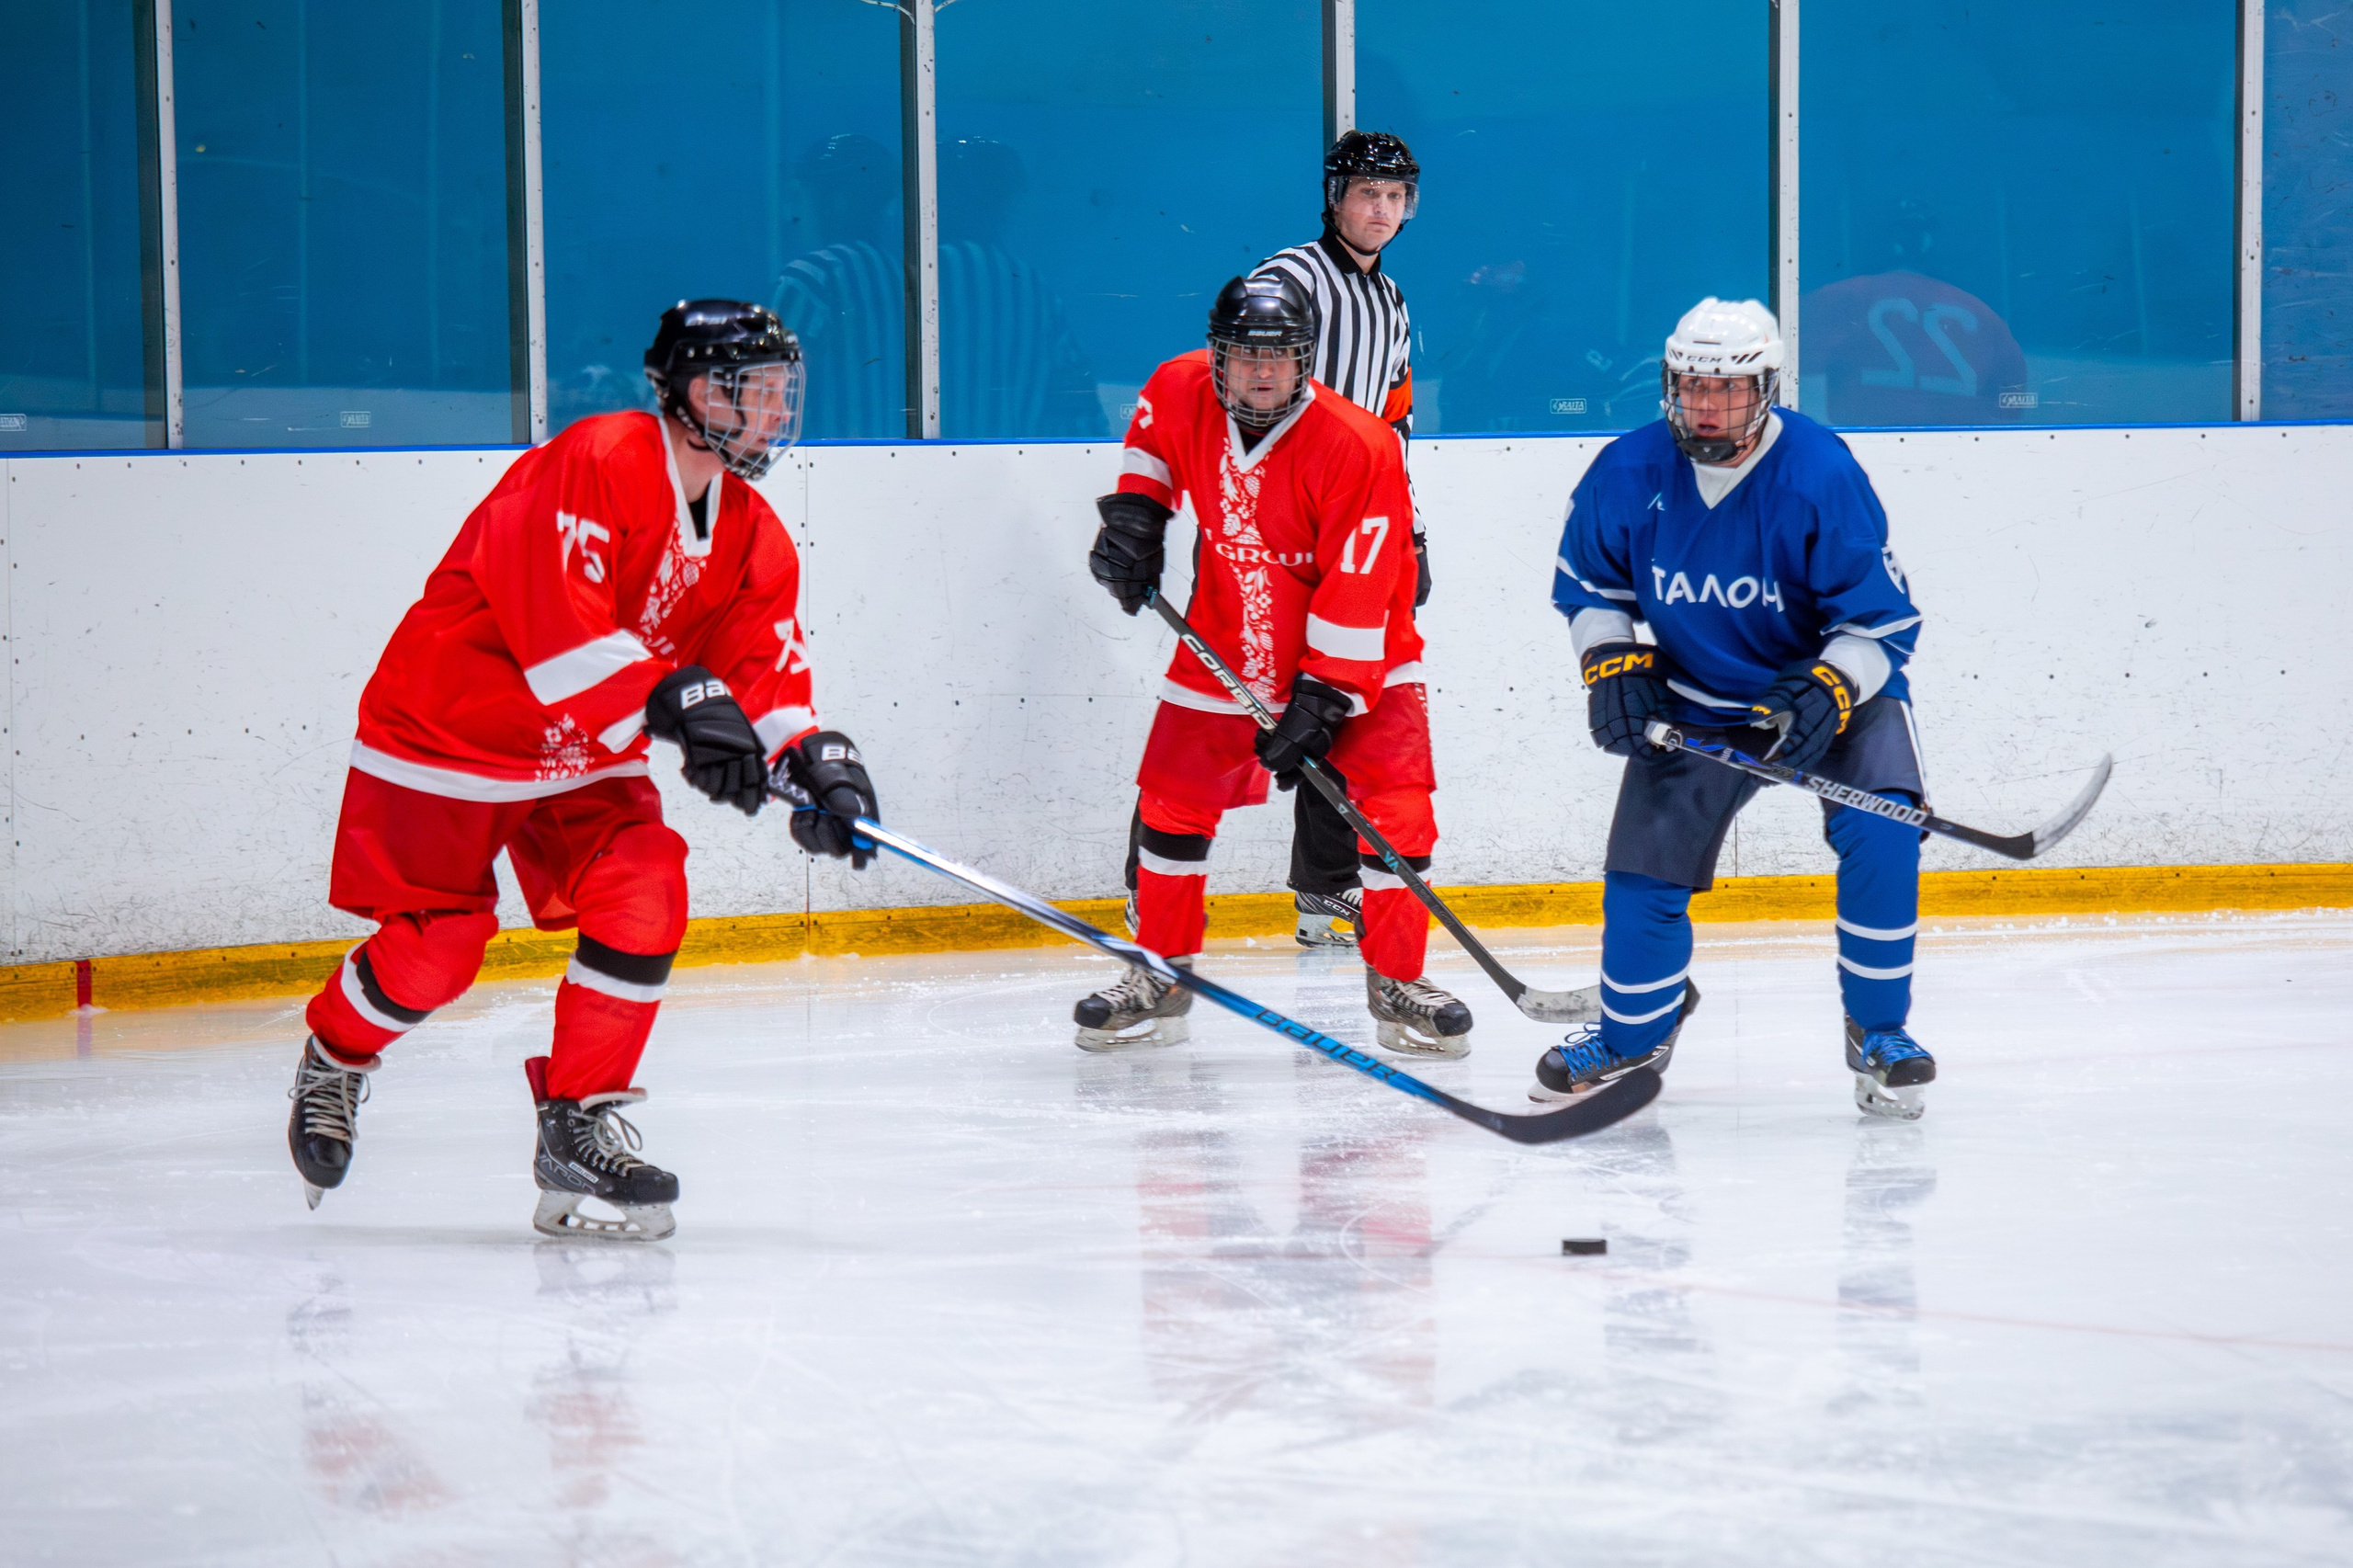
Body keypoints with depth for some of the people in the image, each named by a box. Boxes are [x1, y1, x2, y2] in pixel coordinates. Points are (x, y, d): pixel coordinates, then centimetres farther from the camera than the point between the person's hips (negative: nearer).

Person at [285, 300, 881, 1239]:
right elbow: (554, 622, -33)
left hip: (586, 758, 7)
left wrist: (809, 758, -21)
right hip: (448, 730, -7)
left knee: (644, 900, -14)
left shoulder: (753, 540, 1)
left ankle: (578, 1125, -3)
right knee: (436, 947, -7)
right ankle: (334, 1061, 25)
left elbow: (764, 674, -1)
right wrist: (677, 703, -37)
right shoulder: (597, 465, -24)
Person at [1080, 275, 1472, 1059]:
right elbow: (1152, 429, 16)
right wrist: (1133, 509, 4)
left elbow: (1360, 589, -25)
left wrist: (1320, 700, -25)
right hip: (1227, 646, 4)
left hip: (1356, 652, -4)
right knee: (1173, 803, 3)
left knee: (1394, 812, -12)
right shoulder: (1182, 393, -12)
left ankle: (1397, 981, 3)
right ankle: (1161, 976, 18)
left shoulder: (1356, 444, -26)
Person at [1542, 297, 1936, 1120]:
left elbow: (1881, 617, -18)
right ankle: (1632, 1031, 28)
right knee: (1643, 865, -1)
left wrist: (1830, 694, -32)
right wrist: (1612, 665, -9)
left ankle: (1878, 1030, -7)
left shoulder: (1823, 475, -23)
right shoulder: (1629, 473, -13)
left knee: (1881, 836, -25)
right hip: (1693, 700, 3)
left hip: (1830, 683, -3)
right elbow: (1588, 583, 6)